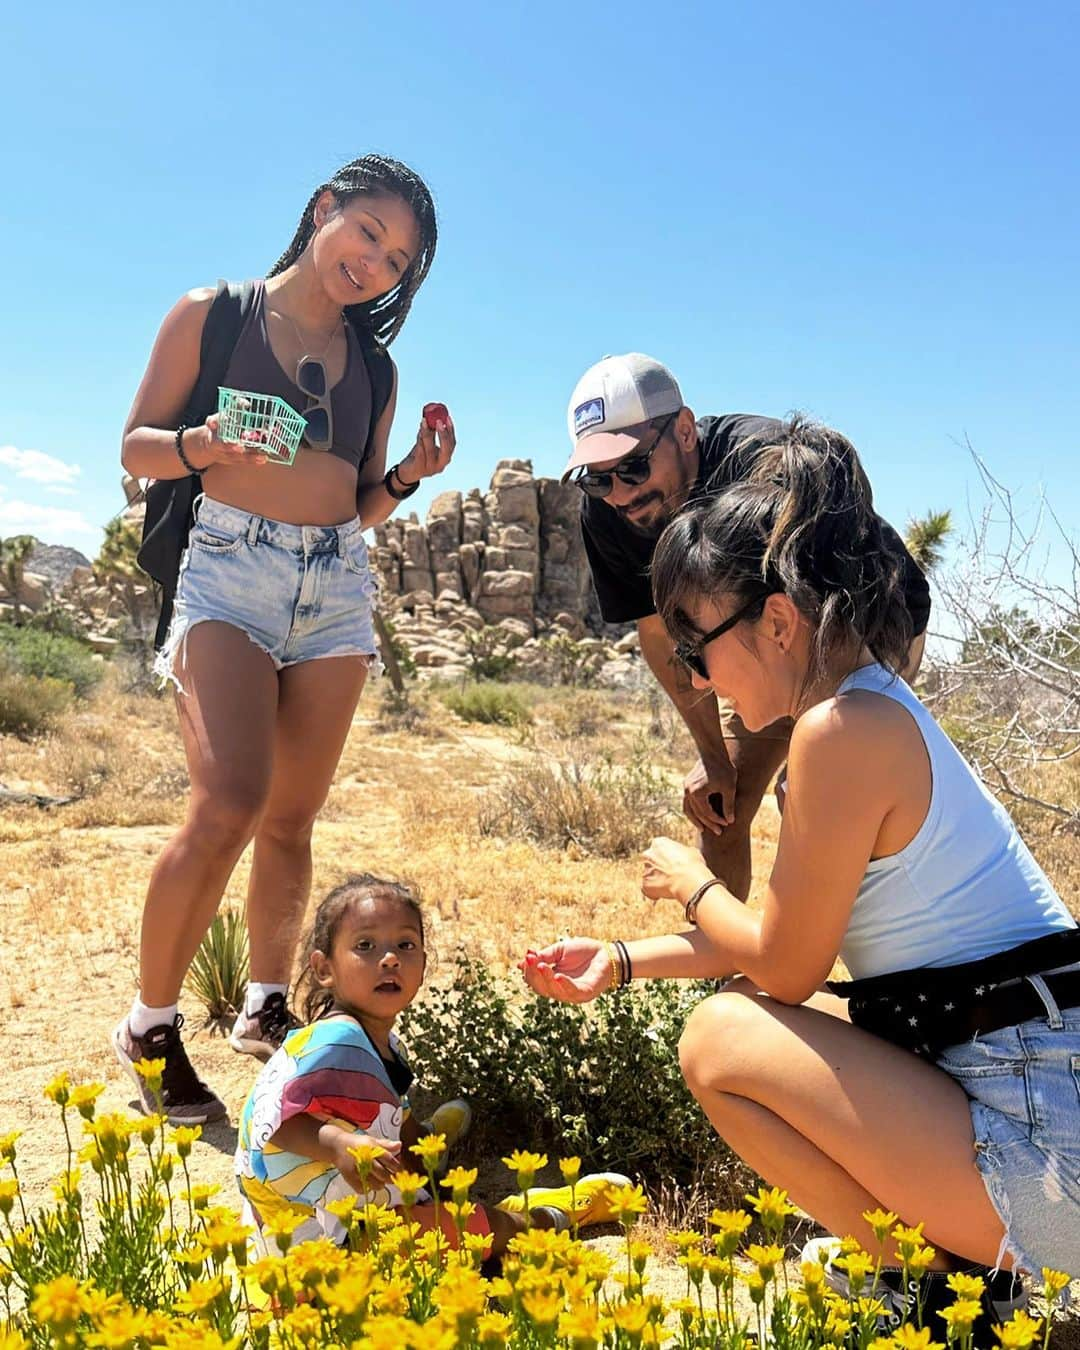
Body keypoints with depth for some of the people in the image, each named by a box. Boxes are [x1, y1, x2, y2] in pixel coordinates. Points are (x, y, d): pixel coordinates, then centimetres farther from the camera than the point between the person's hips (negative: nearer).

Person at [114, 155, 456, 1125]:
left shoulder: (373, 365, 16)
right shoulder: (210, 315, 5)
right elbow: (136, 447, 3)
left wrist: (410, 475, 0)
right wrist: (205, 444, -17)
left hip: (338, 588, 5)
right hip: (229, 570, -4)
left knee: (292, 818, 5)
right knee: (230, 800, -20)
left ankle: (265, 1008, 22)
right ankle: (150, 1026, -2)